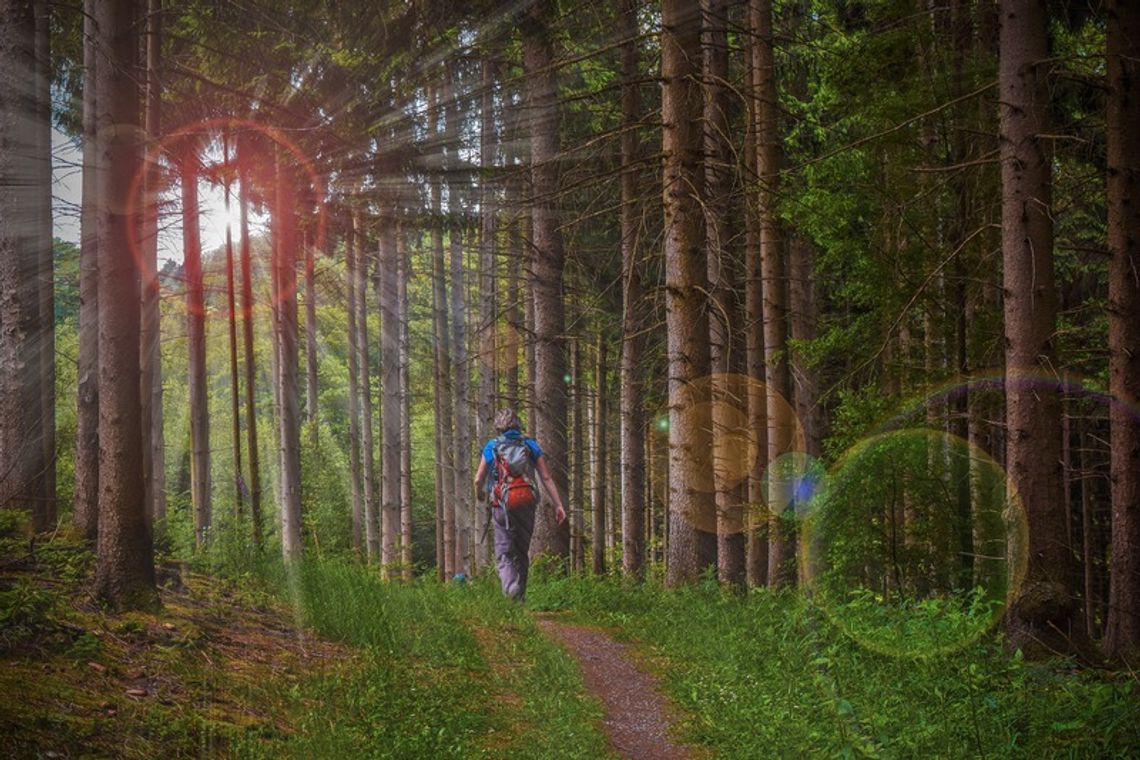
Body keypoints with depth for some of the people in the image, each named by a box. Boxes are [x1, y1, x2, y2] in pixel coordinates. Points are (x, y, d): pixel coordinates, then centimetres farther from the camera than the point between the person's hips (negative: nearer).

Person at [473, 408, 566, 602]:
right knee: (522, 552, 14)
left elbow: (478, 479, 10)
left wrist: (480, 494, 33)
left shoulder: (492, 446, 6)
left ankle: (511, 587, -29)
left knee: (504, 553, -2)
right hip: (527, 504, 2)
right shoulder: (530, 445, 8)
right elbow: (546, 478, 2)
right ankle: (520, 598, 17)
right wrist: (558, 504, 2)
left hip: (502, 505, -2)